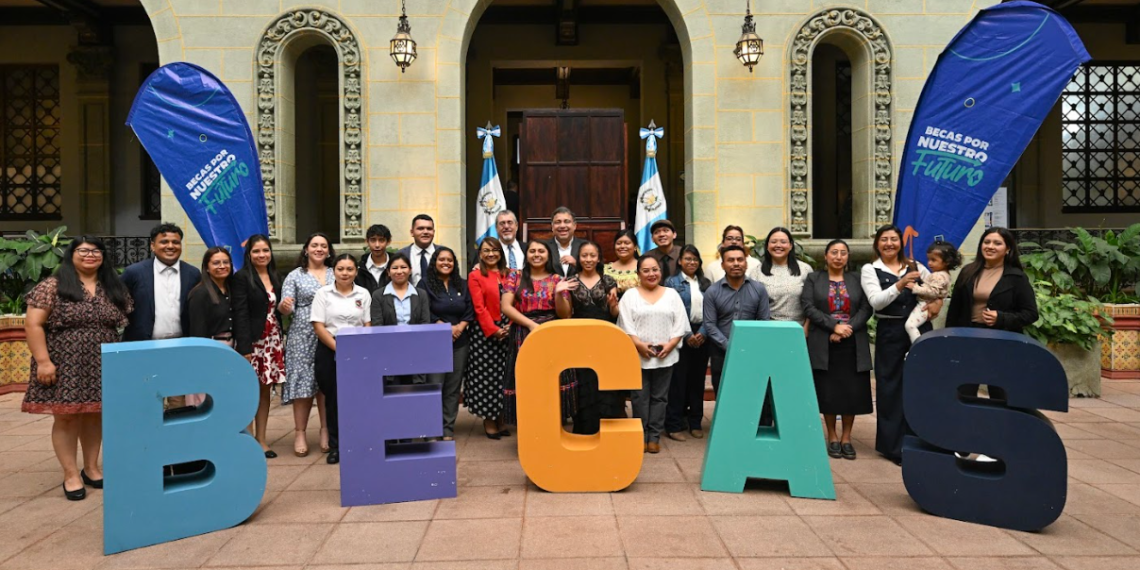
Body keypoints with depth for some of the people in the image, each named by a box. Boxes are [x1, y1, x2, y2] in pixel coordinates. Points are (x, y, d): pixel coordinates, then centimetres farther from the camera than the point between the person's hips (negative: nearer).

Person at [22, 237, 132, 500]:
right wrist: (43, 360, -15)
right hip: (65, 365, -4)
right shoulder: (53, 286, -5)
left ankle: (91, 467, 23)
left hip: (102, 365, 4)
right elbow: (33, 324, -9)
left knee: (96, 415, 10)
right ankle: (71, 474, 11)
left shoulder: (114, 288, 8)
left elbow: (126, 325, 11)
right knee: (66, 417, 1)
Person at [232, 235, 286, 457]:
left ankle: (261, 439, 16)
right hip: (252, 340, -6)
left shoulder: (275, 277, 14)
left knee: (265, 390, 9)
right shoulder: (242, 278, -6)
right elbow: (240, 314, -12)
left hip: (273, 340, 6)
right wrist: (244, 347, -18)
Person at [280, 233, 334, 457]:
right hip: (303, 337, -1)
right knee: (302, 383, -1)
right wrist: (285, 306, -23)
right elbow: (287, 307, -2)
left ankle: (326, 431, 14)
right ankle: (300, 433, 8)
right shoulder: (295, 275, 5)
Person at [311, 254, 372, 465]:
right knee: (333, 399, 4)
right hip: (329, 352, -1)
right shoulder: (323, 293, 2)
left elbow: (367, 326, 7)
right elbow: (318, 326, -4)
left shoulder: (363, 294, 7)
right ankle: (335, 446, 14)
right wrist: (338, 348, -13)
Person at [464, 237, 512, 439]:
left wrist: (510, 325, -8)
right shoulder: (475, 276, -2)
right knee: (486, 376, 1)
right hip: (485, 333, -4)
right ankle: (489, 422, 13)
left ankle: (501, 420, 20)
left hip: (507, 331, 4)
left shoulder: (508, 275, 10)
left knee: (504, 376, 8)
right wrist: (494, 329, -15)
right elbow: (479, 307, -9)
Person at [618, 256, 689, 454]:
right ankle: (641, 436, 12)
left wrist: (670, 344, -11)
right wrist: (639, 344, -16)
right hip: (638, 356, -1)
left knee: (659, 397, 6)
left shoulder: (672, 294, 7)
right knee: (640, 397, 3)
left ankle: (654, 437, 14)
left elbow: (680, 324, 3)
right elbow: (625, 325, -5)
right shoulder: (630, 295, 3)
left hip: (665, 356, 1)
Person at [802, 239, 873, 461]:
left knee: (852, 391, 2)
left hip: (853, 344, 1)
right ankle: (832, 437, 15)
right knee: (828, 391, 1)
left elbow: (866, 308, 1)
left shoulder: (858, 279, 10)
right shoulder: (813, 279, 6)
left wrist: (847, 329, -14)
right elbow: (808, 307, -6)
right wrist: (834, 326, -16)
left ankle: (846, 438, 15)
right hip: (823, 344, -1)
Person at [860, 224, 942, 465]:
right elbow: (876, 301, -13)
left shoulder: (915, 266, 10)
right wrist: (900, 285, -25)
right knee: (891, 387, 4)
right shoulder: (870, 270, 0)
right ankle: (893, 445, 15)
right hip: (890, 332, -3)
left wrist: (938, 302, -4)